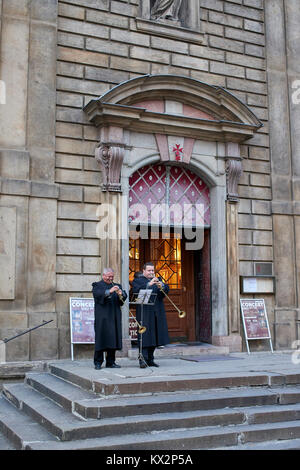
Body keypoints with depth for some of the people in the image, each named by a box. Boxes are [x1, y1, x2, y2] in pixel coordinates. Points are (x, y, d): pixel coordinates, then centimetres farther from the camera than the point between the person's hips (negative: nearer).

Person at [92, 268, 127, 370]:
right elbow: (97, 294, -15)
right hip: (102, 317, -5)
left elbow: (124, 296, 8)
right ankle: (98, 362, 3)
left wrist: (121, 293, -15)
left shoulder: (117, 286, 20)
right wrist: (109, 291, -28)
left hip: (115, 317, 5)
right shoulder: (97, 285, 5)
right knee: (101, 339, -5)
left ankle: (111, 362, 12)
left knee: (114, 338, 4)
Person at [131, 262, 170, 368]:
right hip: (144, 314, -5)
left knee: (154, 336, 7)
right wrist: (149, 284, -24)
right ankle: (143, 359, -12)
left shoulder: (158, 280, 20)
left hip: (157, 314, 5)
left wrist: (161, 286, -17)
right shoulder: (137, 281, 6)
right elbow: (136, 291, -14)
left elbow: (166, 290, 5)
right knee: (144, 336, -11)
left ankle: (150, 359, 16)